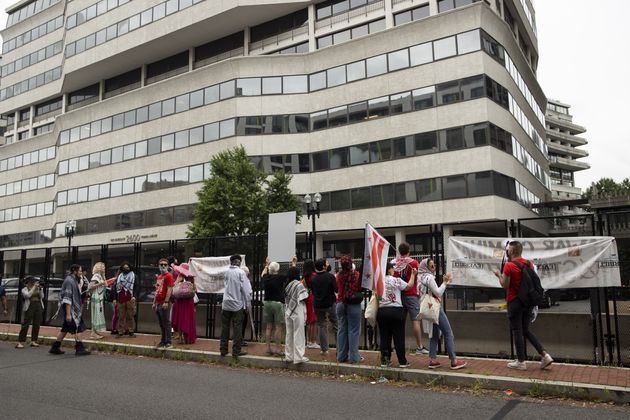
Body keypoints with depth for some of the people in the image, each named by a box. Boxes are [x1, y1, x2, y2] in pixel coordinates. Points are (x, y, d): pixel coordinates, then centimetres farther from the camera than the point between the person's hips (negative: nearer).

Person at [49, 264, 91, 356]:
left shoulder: (73, 280, 16)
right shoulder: (69, 281, -16)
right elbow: (67, 298, -21)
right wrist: (68, 314, -24)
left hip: (73, 309, 10)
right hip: (70, 309, -10)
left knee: (65, 328, 14)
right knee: (77, 328, -6)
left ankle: (55, 347, 21)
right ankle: (79, 348, -2)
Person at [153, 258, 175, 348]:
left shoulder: (169, 276, -8)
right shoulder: (158, 277, 19)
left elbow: (169, 289, -15)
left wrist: (166, 302, -21)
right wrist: (154, 303, 20)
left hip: (164, 303, -8)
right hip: (158, 304, 8)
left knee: (166, 323, -4)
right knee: (161, 324, 14)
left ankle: (168, 342, 1)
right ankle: (162, 341, 22)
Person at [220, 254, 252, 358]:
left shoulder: (226, 272, 1)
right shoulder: (240, 272, -11)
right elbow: (245, 288, -11)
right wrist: (247, 303, -1)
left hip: (226, 304, 4)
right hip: (237, 304, -4)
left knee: (225, 327, 12)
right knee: (237, 328, 4)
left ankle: (223, 350, 18)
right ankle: (236, 351, 6)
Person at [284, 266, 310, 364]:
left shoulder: (287, 285, 5)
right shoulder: (299, 284, -12)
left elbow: (286, 299, 8)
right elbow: (302, 299, -10)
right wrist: (306, 291, 5)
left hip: (288, 312, 6)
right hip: (297, 312, -6)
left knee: (289, 334, 12)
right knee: (298, 335, 1)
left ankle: (289, 356, 19)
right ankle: (298, 357, 3)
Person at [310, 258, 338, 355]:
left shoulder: (313, 278, -4)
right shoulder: (330, 276, -13)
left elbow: (312, 291, 7)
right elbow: (336, 289, -11)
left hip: (318, 305, 2)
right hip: (330, 304, -2)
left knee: (321, 326, 10)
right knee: (335, 326, 9)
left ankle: (324, 349, 10)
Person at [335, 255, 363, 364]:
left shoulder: (339, 275, -2)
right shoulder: (356, 274, -12)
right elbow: (361, 288, -3)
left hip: (340, 304, 4)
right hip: (353, 305, -4)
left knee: (342, 329, 11)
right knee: (353, 330, 3)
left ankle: (341, 356, 18)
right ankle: (354, 357, 6)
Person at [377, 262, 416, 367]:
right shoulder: (396, 280, -6)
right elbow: (409, 286, 6)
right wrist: (413, 274, 18)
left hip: (382, 311, 3)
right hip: (396, 311, -3)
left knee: (384, 337, 10)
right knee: (399, 337, 5)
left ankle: (384, 361, 15)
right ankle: (402, 361, 11)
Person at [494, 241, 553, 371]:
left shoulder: (509, 265, -15)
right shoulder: (529, 263, 5)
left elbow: (505, 285, -12)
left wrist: (499, 275, 5)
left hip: (515, 302, -7)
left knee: (517, 331, 4)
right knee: (526, 330, 18)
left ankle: (521, 362, 11)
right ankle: (545, 355, 9)